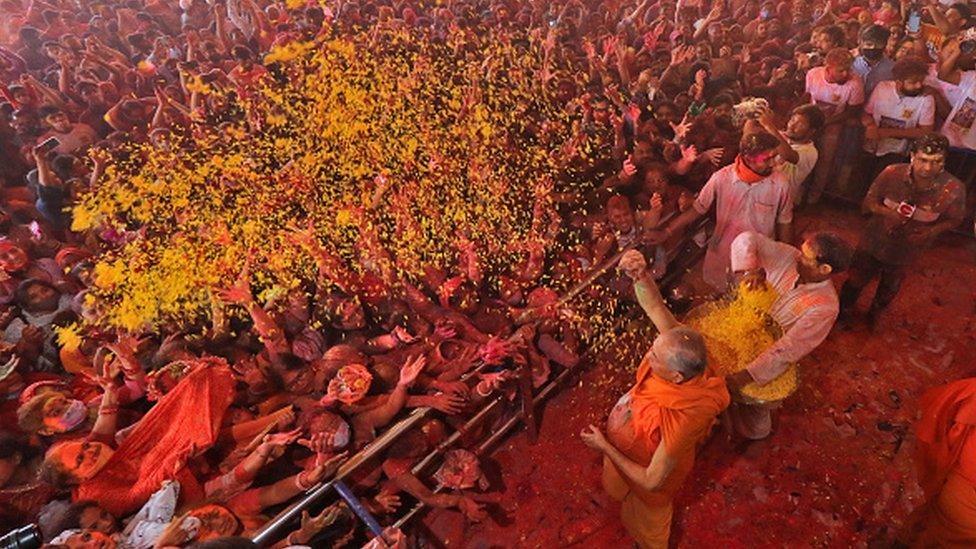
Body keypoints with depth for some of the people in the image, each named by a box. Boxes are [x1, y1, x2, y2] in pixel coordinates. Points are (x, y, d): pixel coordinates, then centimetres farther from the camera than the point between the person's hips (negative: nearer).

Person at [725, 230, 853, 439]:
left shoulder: (825, 307, -31)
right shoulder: (788, 256, -20)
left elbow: (786, 351, -35)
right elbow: (746, 240, -16)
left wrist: (744, 376, -41)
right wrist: (751, 270, -32)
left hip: (765, 357, -4)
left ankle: (754, 433, 53)